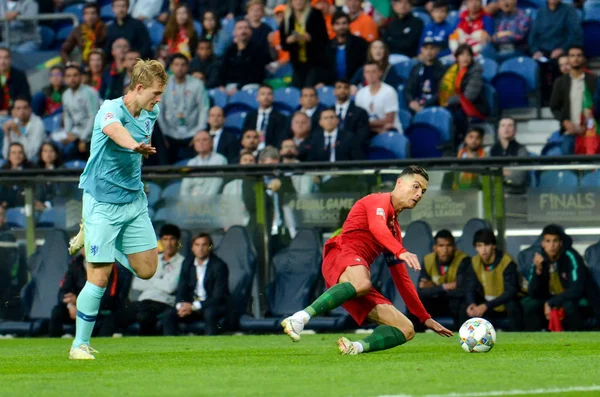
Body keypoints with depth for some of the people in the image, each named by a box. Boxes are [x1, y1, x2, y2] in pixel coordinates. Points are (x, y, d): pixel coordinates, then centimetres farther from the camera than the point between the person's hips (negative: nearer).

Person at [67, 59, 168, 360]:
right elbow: (114, 129, -47)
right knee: (99, 278, -9)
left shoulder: (151, 113, 2)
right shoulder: (111, 110, -20)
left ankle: (91, 239, 28)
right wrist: (134, 145, -66)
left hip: (134, 201, 7)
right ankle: (80, 345, 5)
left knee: (146, 270, 6)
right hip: (102, 203, -7)